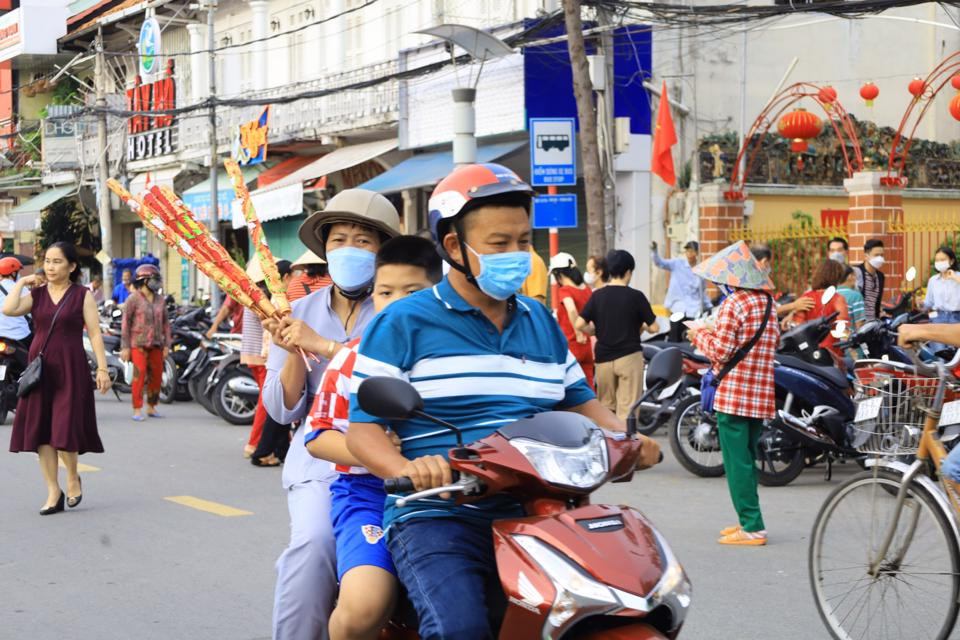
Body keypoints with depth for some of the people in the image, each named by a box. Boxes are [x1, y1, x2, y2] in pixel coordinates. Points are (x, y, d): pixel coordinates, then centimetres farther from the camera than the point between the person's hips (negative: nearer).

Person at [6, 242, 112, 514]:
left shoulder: (82, 295, 1)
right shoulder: (36, 294, 8)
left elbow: (95, 334, -3)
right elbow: (8, 309, -10)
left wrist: (102, 368, -10)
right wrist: (21, 282, -1)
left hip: (71, 368, -4)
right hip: (40, 367, 4)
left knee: (65, 429, -8)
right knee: (41, 431, 3)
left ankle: (73, 477, 20)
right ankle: (53, 492, 11)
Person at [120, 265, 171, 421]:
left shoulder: (160, 300, 13)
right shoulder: (133, 299, -3)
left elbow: (165, 323, 16)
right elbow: (126, 323, -4)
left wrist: (167, 344, 9)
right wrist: (125, 346, -9)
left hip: (156, 344, 6)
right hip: (138, 344, -5)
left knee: (157, 376, 6)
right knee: (139, 375, -13)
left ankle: (151, 408, 20)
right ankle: (137, 410, -10)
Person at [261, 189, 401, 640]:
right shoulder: (302, 313, 16)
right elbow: (283, 410, 12)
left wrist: (322, 346, -16)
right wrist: (292, 352, -5)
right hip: (319, 462, 2)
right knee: (314, 541, -27)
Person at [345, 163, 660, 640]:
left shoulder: (541, 322, 20)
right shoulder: (402, 324, 1)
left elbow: (579, 403, 23)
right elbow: (363, 429, -4)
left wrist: (627, 438, 1)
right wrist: (407, 469, -25)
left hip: (532, 515, 5)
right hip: (437, 516, -5)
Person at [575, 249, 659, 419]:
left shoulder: (597, 296, 0)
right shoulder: (635, 296, -8)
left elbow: (579, 325, -7)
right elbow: (654, 327, -6)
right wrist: (641, 327, 15)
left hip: (603, 357, 3)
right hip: (629, 356, -3)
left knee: (605, 407, 14)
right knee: (627, 408, -2)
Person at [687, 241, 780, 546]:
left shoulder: (733, 303, -13)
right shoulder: (767, 301, 11)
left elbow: (721, 351, -18)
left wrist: (700, 335, 3)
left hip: (734, 393, -8)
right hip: (762, 394, 8)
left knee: (736, 461, -4)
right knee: (747, 458, 17)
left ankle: (752, 526, -5)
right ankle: (748, 519, 22)